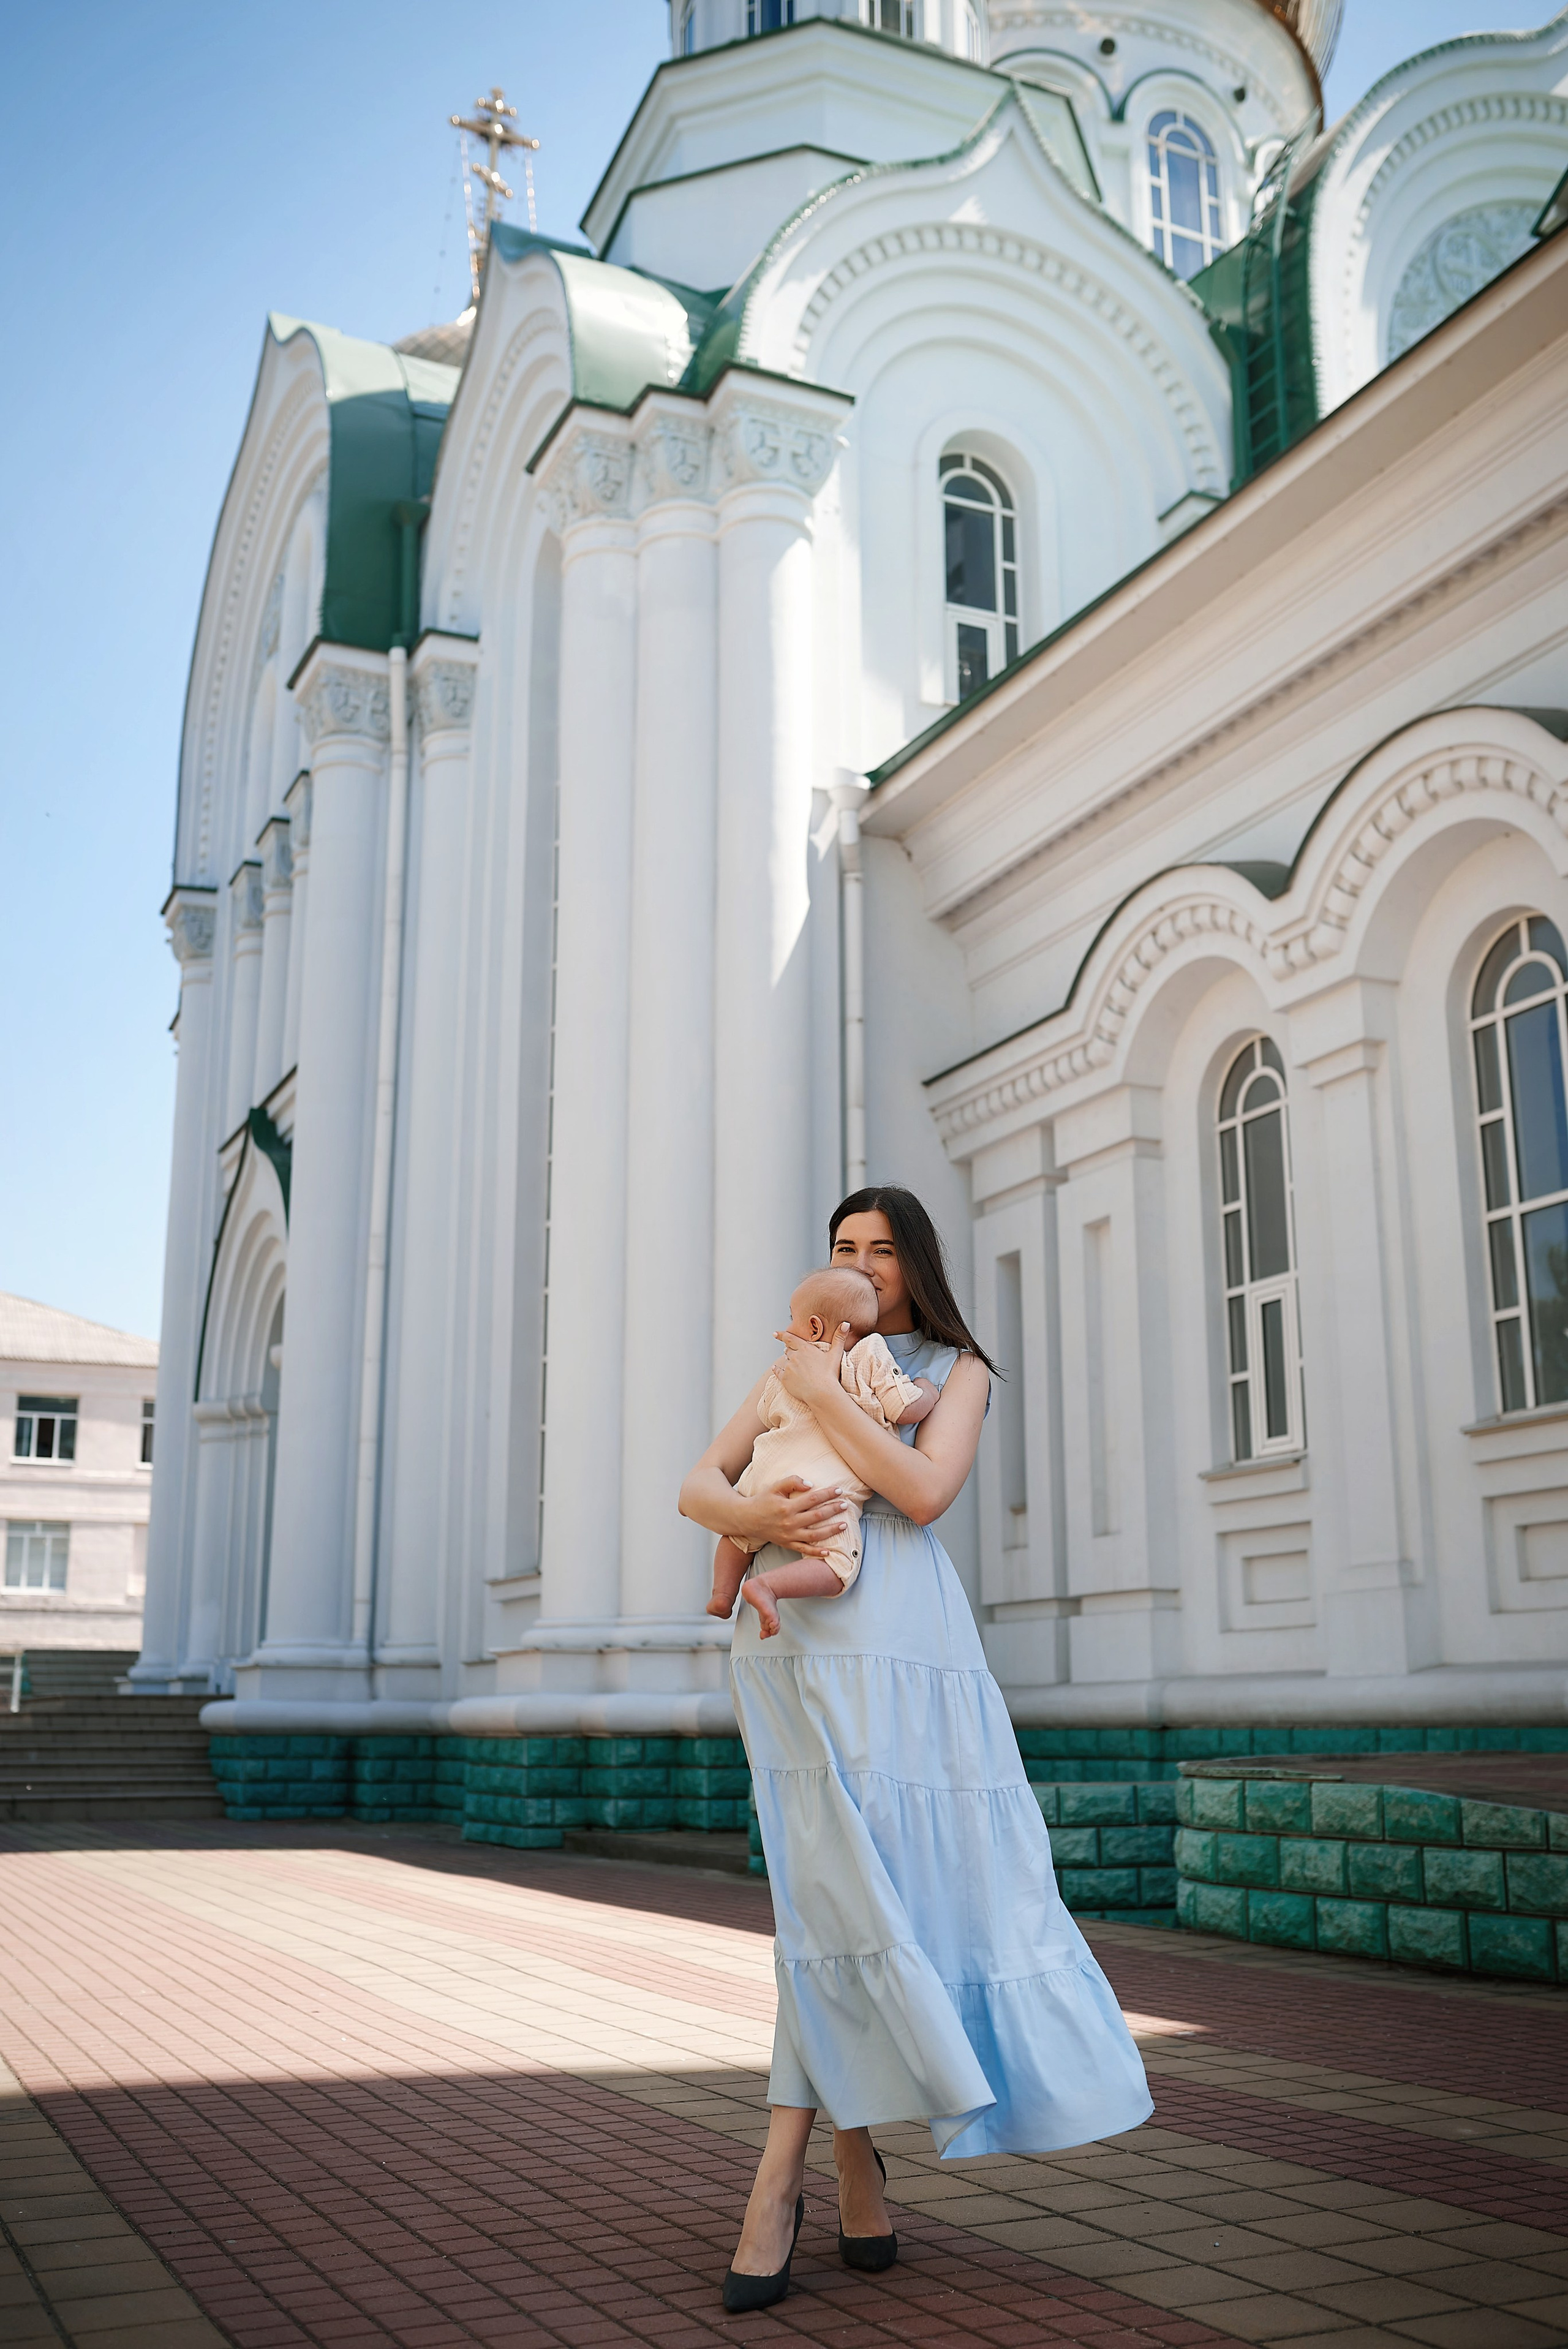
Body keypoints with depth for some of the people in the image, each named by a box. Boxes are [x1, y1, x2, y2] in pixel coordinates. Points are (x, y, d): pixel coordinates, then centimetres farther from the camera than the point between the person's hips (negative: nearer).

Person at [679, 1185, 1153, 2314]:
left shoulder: (958, 1368, 14)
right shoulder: (798, 1366, 22)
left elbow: (924, 1492, -5)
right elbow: (699, 1484, 12)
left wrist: (826, 1394, -3)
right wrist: (756, 1514, -10)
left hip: (902, 1636, -1)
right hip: (801, 1633, 1)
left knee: (847, 1887, -8)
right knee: (847, 1882, -7)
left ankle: (781, 2179, -2)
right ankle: (854, 2157, 4)